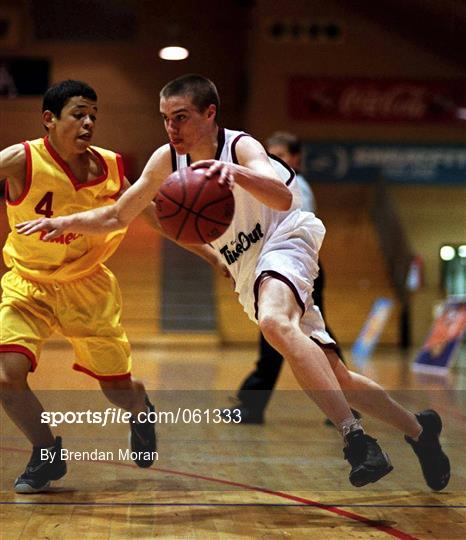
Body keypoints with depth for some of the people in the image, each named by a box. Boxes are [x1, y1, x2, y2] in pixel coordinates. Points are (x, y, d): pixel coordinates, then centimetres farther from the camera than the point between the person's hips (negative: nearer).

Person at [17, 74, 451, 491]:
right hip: (248, 272, 7)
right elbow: (117, 217, 8)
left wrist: (235, 172, -58)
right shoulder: (167, 160, -2)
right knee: (333, 377, 8)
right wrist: (64, 222, -6)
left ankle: (356, 441, -41)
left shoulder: (240, 146, -20)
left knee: (275, 322, -39)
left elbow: (284, 196, -40)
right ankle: (418, 428, 26)